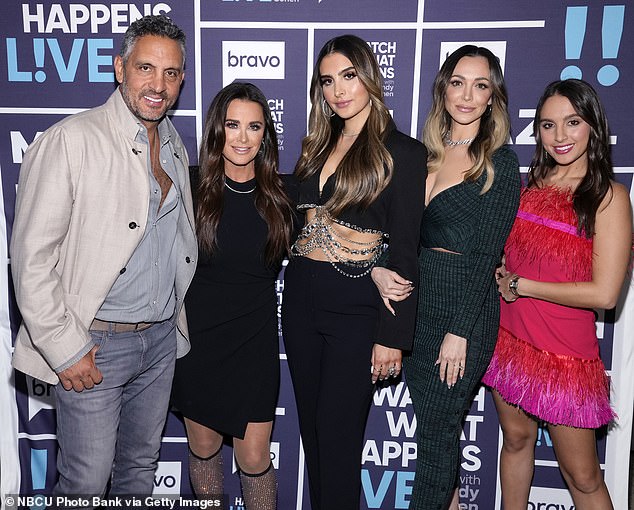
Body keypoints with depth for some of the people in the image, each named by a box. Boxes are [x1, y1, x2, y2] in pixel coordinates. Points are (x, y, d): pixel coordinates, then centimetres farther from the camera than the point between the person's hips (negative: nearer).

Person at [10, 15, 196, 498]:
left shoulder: (176, 148, 8)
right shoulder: (70, 140, -13)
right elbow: (31, 256, -15)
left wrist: (174, 321, 12)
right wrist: (65, 349, -15)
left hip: (161, 336, 6)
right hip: (95, 342, -6)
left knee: (141, 468, 20)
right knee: (86, 483, 7)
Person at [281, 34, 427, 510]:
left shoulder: (403, 152, -7)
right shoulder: (317, 146, 11)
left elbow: (404, 252, -10)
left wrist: (392, 336, -12)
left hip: (356, 308, -6)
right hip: (300, 296, 6)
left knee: (337, 435, 4)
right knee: (311, 429, 16)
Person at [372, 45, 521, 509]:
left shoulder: (500, 163, -7)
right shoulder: (425, 154, 9)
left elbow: (486, 255, -11)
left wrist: (459, 331, -14)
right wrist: (378, 268, -12)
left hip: (465, 310, -5)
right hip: (416, 301, 5)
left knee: (437, 430, 5)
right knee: (435, 420, 18)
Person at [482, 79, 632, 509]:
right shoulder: (530, 185, 6)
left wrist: (521, 285, -11)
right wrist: (498, 271, -4)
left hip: (566, 355, -5)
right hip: (510, 340, 5)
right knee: (516, 440, 19)